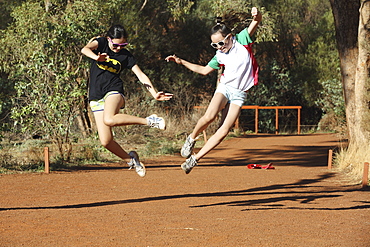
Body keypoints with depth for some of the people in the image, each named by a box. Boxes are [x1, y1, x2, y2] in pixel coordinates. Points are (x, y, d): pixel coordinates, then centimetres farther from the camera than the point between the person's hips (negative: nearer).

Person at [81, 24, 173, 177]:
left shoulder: (126, 56, 6)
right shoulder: (101, 43, 4)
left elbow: (141, 75, 3)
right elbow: (85, 49, -16)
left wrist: (154, 93, -12)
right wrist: (96, 57, -39)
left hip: (113, 91, -2)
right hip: (96, 98, 2)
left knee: (109, 119, -37)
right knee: (105, 141, -9)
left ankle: (149, 121, -23)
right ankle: (130, 159, 16)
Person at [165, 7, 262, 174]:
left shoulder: (241, 40, -2)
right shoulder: (220, 56, 6)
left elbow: (257, 21, -6)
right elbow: (204, 70, 21)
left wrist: (256, 15, -31)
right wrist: (181, 62, 16)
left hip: (239, 95, -1)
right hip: (224, 88, 1)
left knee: (224, 130, -13)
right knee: (209, 116, -28)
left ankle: (195, 158, -7)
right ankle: (192, 138, -2)